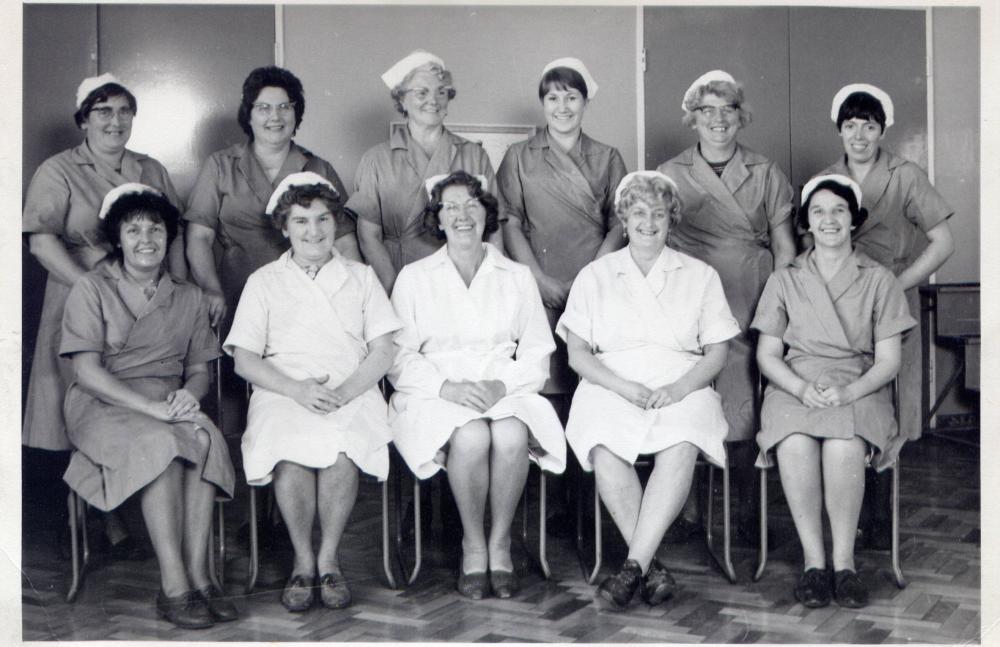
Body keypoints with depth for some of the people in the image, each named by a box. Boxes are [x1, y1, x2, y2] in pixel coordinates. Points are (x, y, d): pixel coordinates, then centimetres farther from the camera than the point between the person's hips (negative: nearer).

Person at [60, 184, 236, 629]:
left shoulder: (188, 298, 16)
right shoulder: (92, 288, 2)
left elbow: (199, 368, 13)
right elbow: (87, 371, -9)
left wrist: (188, 393, -12)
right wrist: (151, 407, -20)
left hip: (168, 404, 4)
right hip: (103, 405, -3)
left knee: (205, 438, -31)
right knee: (161, 443, -35)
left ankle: (198, 575, -31)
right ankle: (173, 586, -34)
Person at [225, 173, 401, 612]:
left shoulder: (361, 278, 20)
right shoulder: (264, 282, 18)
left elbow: (382, 354, 10)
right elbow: (244, 360, 7)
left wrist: (343, 391, -10)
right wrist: (296, 389, -11)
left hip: (352, 393, 0)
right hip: (282, 394, 0)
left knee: (340, 451, -34)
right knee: (291, 454, -34)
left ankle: (328, 559, -15)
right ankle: (303, 562, -15)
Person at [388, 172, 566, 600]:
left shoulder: (518, 277, 16)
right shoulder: (414, 277, 13)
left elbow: (537, 354, 10)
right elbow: (398, 356, 4)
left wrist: (502, 384, -10)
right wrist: (447, 387, -13)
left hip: (506, 392, 1)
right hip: (437, 395, -1)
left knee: (512, 435, -33)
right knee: (471, 437, -34)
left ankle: (500, 543, -15)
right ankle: (473, 547, -15)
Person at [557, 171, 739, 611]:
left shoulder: (700, 276, 17)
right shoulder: (595, 277, 16)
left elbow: (716, 354, 10)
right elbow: (577, 354, 7)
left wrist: (680, 387, -10)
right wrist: (626, 388, -10)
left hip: (682, 389, 0)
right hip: (612, 388, 0)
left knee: (680, 450, -34)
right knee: (605, 451, -33)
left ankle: (634, 565, -34)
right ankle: (652, 566, -27)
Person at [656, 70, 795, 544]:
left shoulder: (765, 175, 12)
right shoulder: (670, 175, 11)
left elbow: (784, 247, 13)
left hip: (749, 309, 0)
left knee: (742, 409, -6)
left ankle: (747, 513, 7)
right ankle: (685, 508, 4)